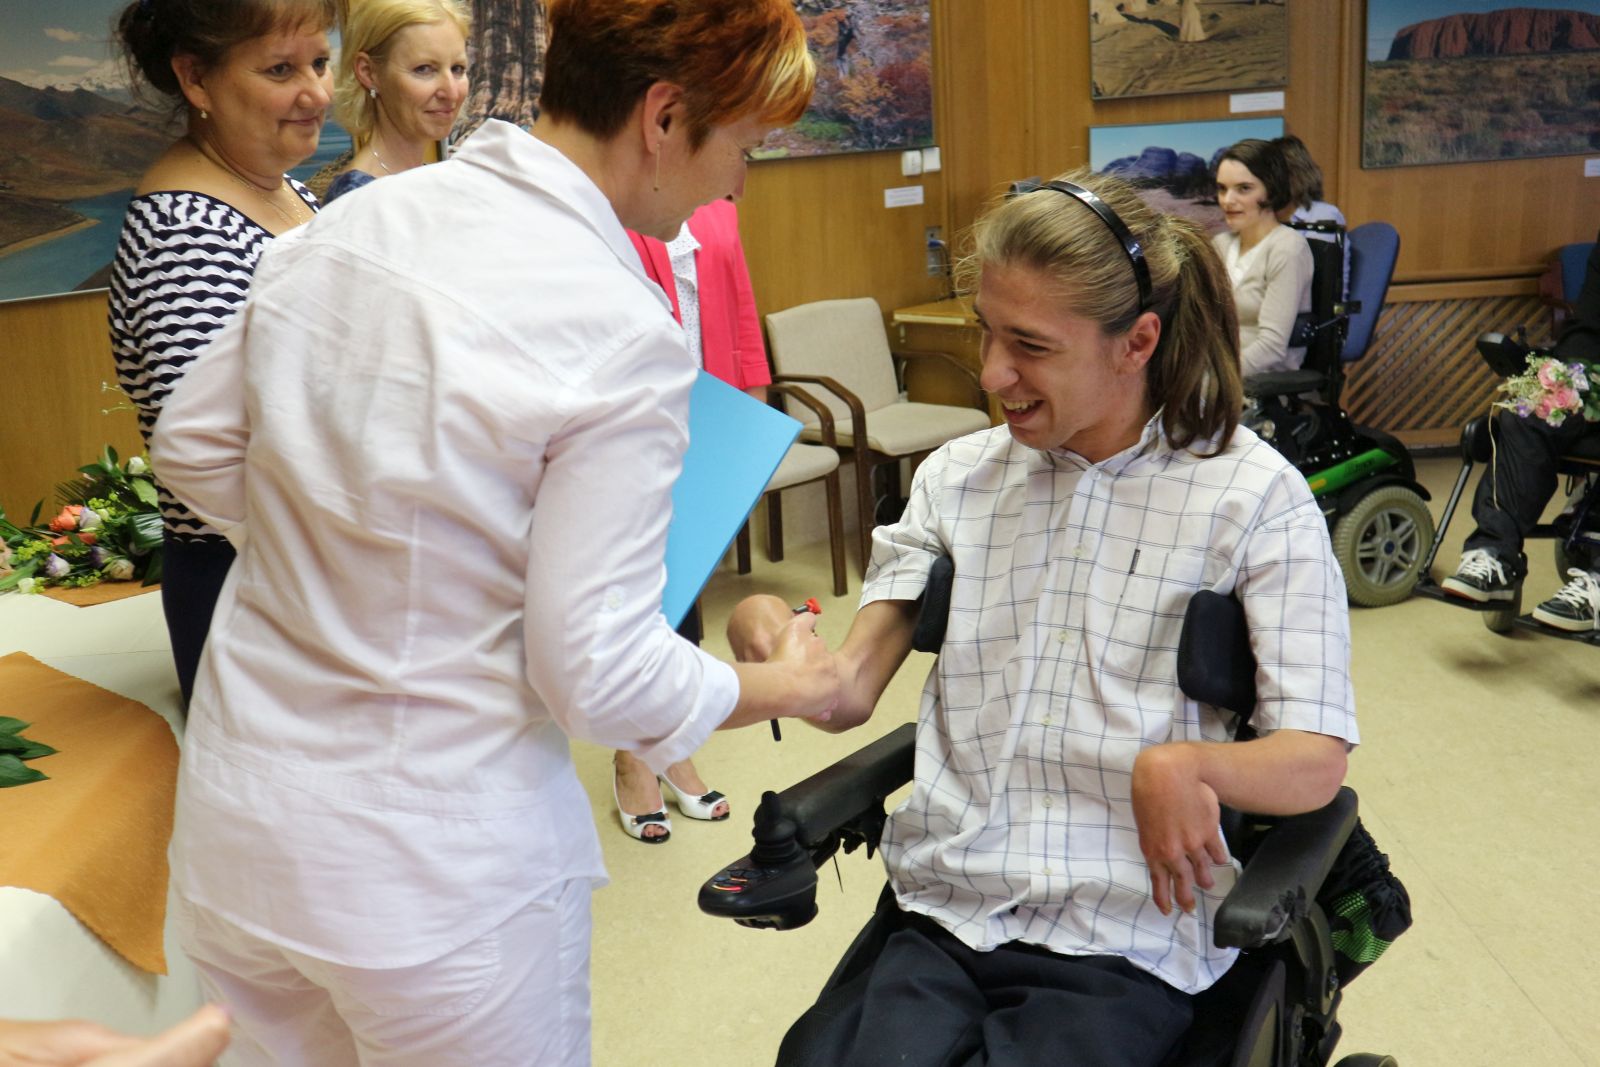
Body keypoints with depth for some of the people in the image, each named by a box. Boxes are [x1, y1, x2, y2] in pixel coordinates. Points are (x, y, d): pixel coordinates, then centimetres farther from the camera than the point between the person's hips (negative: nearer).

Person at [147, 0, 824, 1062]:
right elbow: (599, 675, -19)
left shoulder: (347, 222, -2)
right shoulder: (621, 335, -22)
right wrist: (783, 687, -2)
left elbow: (196, 452, 9)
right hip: (431, 867, -6)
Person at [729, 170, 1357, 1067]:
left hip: (1124, 945, -2)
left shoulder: (1254, 495, -1)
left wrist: (1186, 764, -23)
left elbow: (1317, 760, -3)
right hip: (939, 921, 3)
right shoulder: (956, 478, 10)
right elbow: (847, 696, 5)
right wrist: (767, 636, -17)